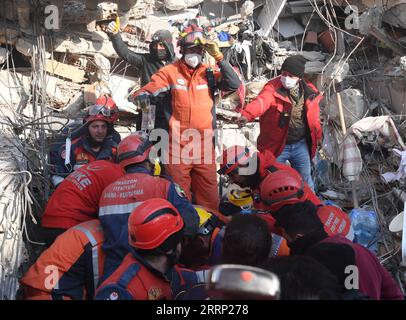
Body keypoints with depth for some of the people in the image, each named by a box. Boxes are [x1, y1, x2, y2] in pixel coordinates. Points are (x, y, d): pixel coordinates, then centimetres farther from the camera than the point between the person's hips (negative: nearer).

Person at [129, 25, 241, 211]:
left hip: (204, 146, 2)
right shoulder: (169, 72, 2)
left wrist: (218, 57, -8)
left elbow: (234, 84, -4)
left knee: (210, 198, 6)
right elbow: (144, 94, 2)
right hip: (177, 145, -2)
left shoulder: (209, 73, 9)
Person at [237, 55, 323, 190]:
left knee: (305, 180, 16)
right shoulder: (273, 88, -16)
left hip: (301, 145, 3)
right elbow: (261, 102, -37)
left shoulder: (310, 91, -2)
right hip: (276, 145, -3)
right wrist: (247, 115, -56)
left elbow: (314, 118, 10)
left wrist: (317, 137, 18)